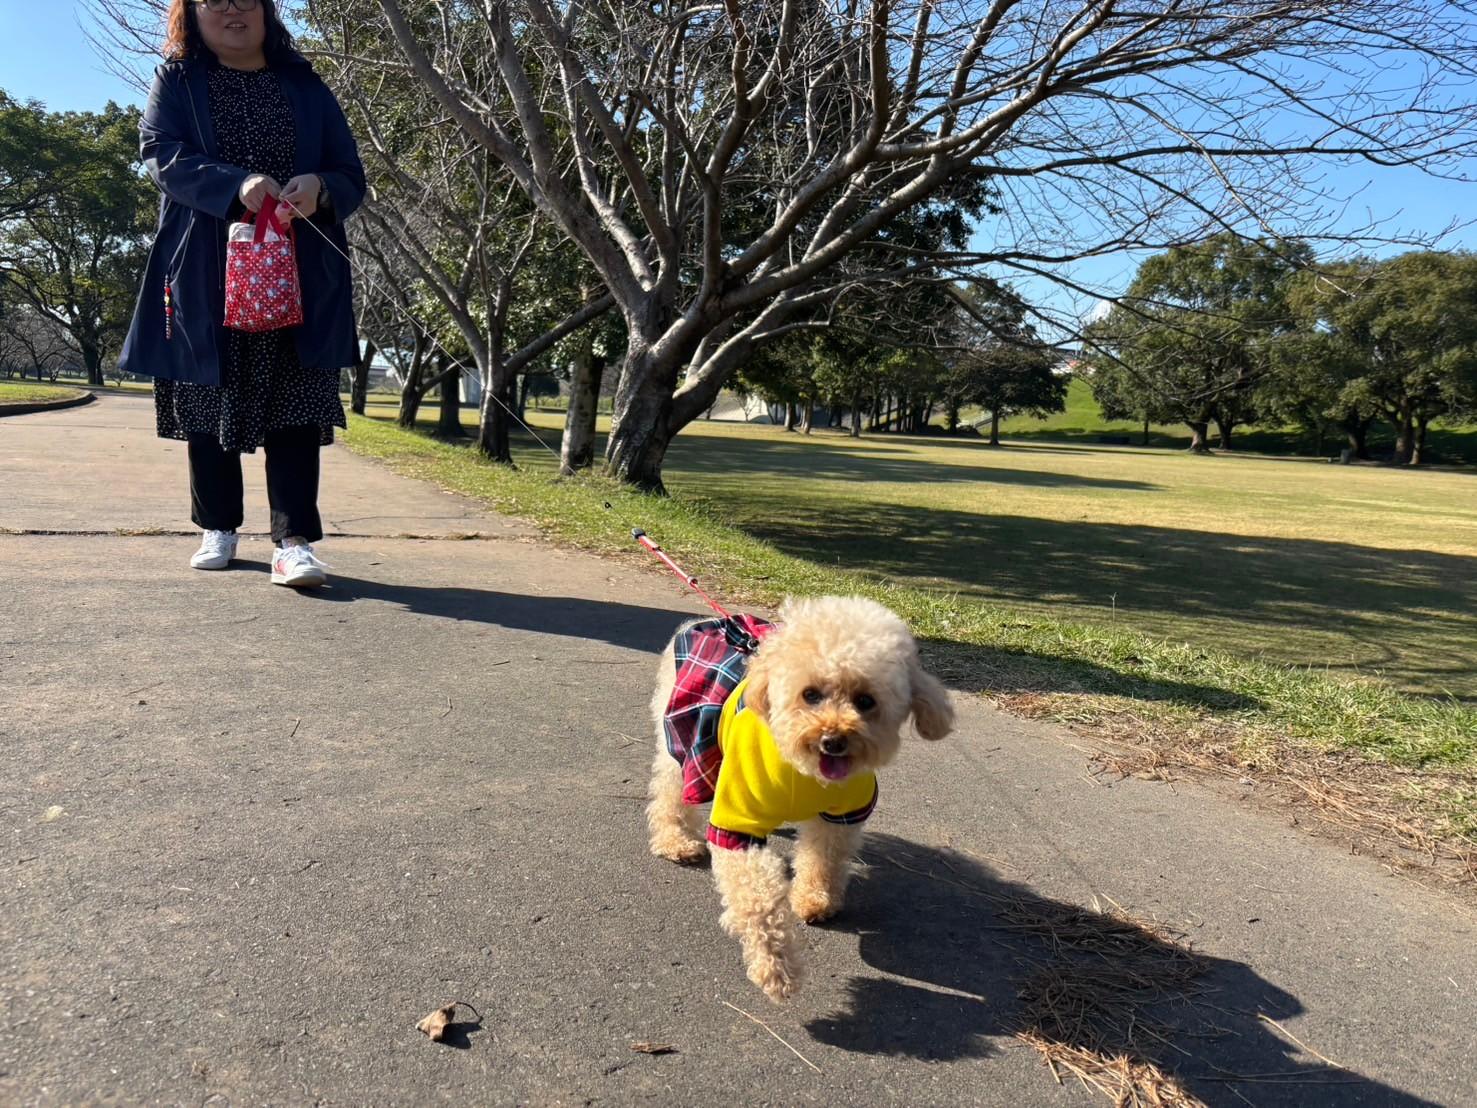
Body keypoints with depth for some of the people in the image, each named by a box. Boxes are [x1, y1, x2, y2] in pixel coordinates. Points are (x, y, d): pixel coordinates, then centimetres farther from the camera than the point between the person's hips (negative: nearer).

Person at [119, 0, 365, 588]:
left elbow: (350, 176, 9)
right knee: (207, 401, 6)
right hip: (206, 274, 1)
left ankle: (293, 538, -11)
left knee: (293, 403, -9)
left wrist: (319, 188, -15)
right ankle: (218, 528, 18)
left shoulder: (306, 87, 14)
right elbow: (163, 154, -5)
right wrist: (236, 184, -23)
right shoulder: (175, 81, 12)